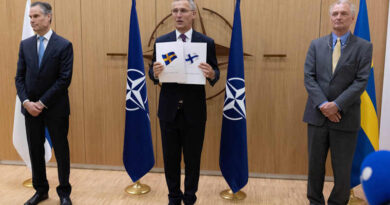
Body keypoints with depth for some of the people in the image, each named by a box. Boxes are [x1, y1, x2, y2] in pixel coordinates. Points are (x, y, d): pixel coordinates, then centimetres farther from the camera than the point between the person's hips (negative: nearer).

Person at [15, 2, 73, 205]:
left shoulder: (64, 45, -6)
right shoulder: (25, 44, 7)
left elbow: (64, 79, -12)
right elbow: (19, 77, 6)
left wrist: (42, 103, -13)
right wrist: (26, 102, -8)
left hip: (55, 108, -4)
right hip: (31, 108, 4)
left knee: (61, 150, 6)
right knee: (35, 150, 12)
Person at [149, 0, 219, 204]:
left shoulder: (207, 42, -2)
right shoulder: (161, 41, 2)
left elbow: (215, 74, -1)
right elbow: (153, 73, 4)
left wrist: (211, 74, -24)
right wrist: (155, 72, -20)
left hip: (194, 112, -1)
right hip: (168, 111, 2)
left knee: (193, 159, 11)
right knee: (170, 158, 13)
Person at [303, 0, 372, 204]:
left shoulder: (364, 47, 1)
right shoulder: (316, 44, 7)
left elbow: (361, 81, -7)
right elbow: (309, 77, 0)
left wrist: (337, 105, -17)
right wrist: (322, 104, -13)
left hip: (345, 117, -2)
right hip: (317, 114, 2)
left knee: (342, 169, 6)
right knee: (315, 164, 12)